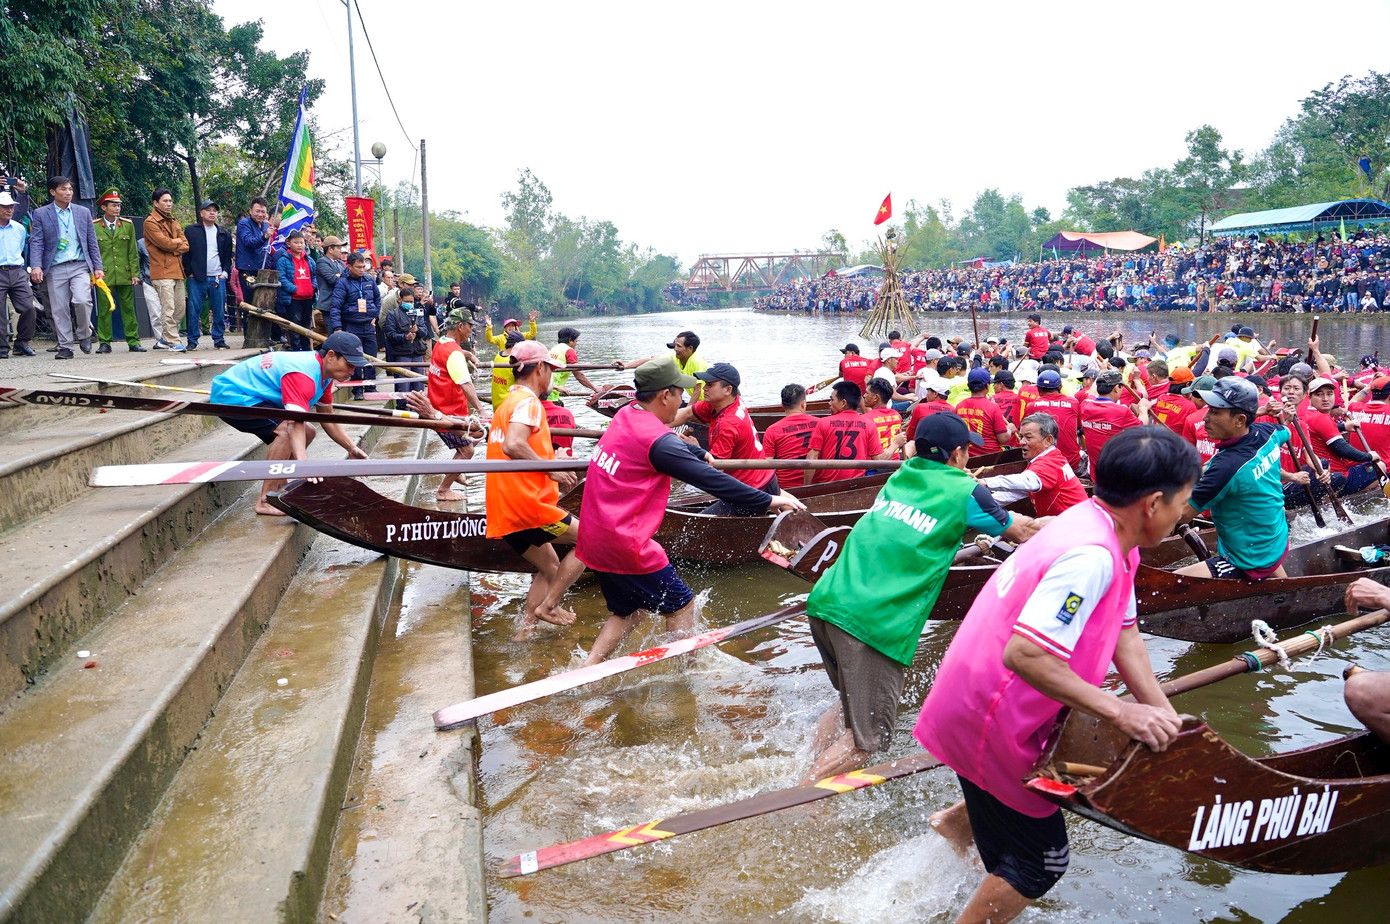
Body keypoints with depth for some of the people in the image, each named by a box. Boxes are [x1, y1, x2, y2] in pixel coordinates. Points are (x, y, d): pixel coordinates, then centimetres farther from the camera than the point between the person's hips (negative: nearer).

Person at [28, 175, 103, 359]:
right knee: (59, 309, 1)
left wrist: (98, 267, 5)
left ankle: (83, 335, 4)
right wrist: (35, 266, -16)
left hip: (80, 266, 0)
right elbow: (36, 242, -2)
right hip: (55, 269, 0)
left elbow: (92, 243, 12)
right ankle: (65, 347, 10)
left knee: (82, 300, -20)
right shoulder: (40, 214, 4)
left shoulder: (83, 212, 11)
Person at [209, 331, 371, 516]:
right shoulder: (304, 375, -31)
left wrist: (352, 448, 2)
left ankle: (279, 488, 19)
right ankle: (266, 501, -24)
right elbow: (295, 424, -44)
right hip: (230, 395, -10)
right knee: (286, 431, -30)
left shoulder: (324, 371, 0)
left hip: (251, 396, 10)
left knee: (307, 432, 10)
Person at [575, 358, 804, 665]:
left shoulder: (625, 415, 7)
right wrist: (768, 500, -12)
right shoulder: (657, 440, -19)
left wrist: (699, 453, 42)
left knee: (631, 610, 23)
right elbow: (711, 480, -19)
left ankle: (586, 668, 19)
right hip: (625, 544, -9)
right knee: (681, 605, 9)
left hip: (594, 539, 9)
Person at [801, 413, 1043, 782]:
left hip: (825, 600, 7)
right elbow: (1021, 531, 21)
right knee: (868, 738, 4)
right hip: (874, 622, -7)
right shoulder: (965, 493, 4)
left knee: (850, 703, 27)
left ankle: (807, 770, 24)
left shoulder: (900, 477, 19)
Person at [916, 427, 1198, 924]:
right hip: (988, 719, -9)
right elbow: (1024, 654, -35)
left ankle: (959, 819, 38)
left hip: (983, 698, 9)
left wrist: (1163, 715, -1)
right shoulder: (1091, 556, -29)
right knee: (1039, 862, 5)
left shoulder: (1102, 528, 2)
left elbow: (1123, 632, 6)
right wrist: (1120, 711, -27)